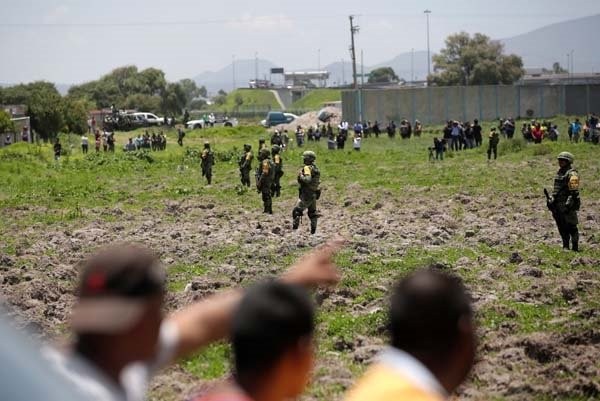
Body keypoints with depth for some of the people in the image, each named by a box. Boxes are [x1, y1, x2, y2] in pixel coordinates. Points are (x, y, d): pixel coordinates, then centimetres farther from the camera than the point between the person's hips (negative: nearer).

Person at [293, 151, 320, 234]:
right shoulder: (315, 169, 11)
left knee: (296, 212, -7)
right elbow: (318, 181, 18)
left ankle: (295, 227, -13)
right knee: (312, 213, 16)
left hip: (306, 195, -9)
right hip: (314, 195, 9)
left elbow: (308, 179, -31)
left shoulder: (307, 168, -16)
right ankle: (313, 230, 17)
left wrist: (301, 176, -17)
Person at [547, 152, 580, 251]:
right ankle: (565, 246, 18)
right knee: (562, 228, 11)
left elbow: (574, 192, -17)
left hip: (567, 206, -9)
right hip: (558, 205, 9)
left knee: (571, 227, -5)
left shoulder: (572, 174, -11)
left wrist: (568, 204, -22)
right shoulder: (559, 172, 17)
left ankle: (575, 248, 0)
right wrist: (551, 200, 18)